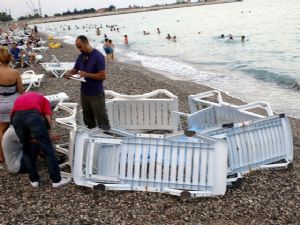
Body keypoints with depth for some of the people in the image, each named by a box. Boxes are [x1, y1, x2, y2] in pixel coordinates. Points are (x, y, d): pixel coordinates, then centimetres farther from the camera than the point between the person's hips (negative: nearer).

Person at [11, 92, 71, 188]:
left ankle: (34, 180, 26)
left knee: (26, 148, 23)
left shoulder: (20, 98, 43)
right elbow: (48, 120, 15)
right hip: (33, 115, -3)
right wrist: (43, 134, 32)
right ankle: (56, 180, 14)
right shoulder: (42, 99, 33)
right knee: (47, 148, 9)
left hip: (16, 117, 3)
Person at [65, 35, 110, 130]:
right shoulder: (81, 56, 6)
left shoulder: (98, 56, -15)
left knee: (102, 121, -1)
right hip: (84, 92, 7)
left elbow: (103, 76, -20)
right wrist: (69, 73, -5)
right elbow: (75, 70, 17)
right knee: (88, 120, 17)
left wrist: (86, 74, -21)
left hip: (96, 94, -7)